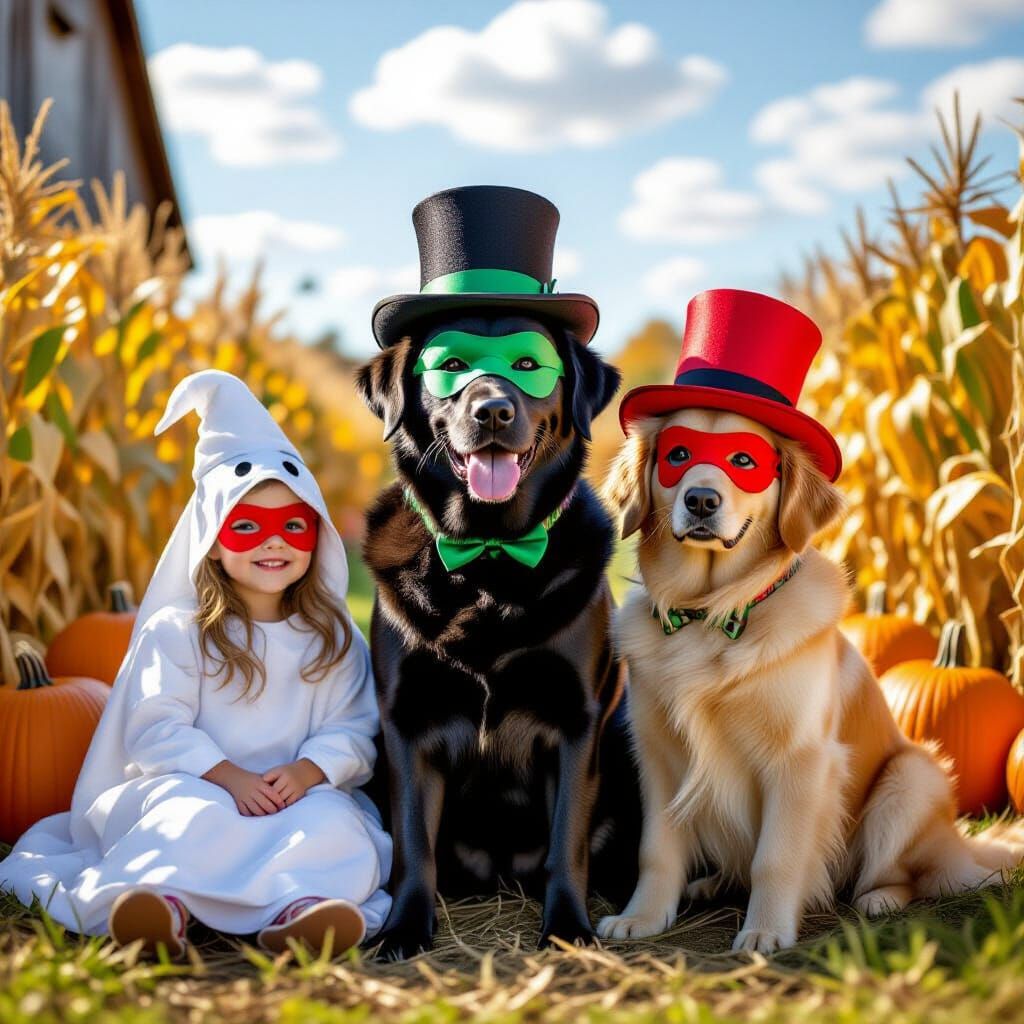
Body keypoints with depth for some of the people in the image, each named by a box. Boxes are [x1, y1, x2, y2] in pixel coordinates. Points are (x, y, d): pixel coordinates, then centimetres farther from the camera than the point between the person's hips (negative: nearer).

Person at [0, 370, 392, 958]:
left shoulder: (335, 639, 13)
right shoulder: (176, 630, 6)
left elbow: (353, 730, 4)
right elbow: (158, 728, -4)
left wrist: (309, 770, -18)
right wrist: (227, 776, -20)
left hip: (301, 794, 2)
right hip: (190, 787, -1)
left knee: (334, 820, -31)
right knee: (193, 810, -35)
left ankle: (299, 907, -58)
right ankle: (165, 899, -62)